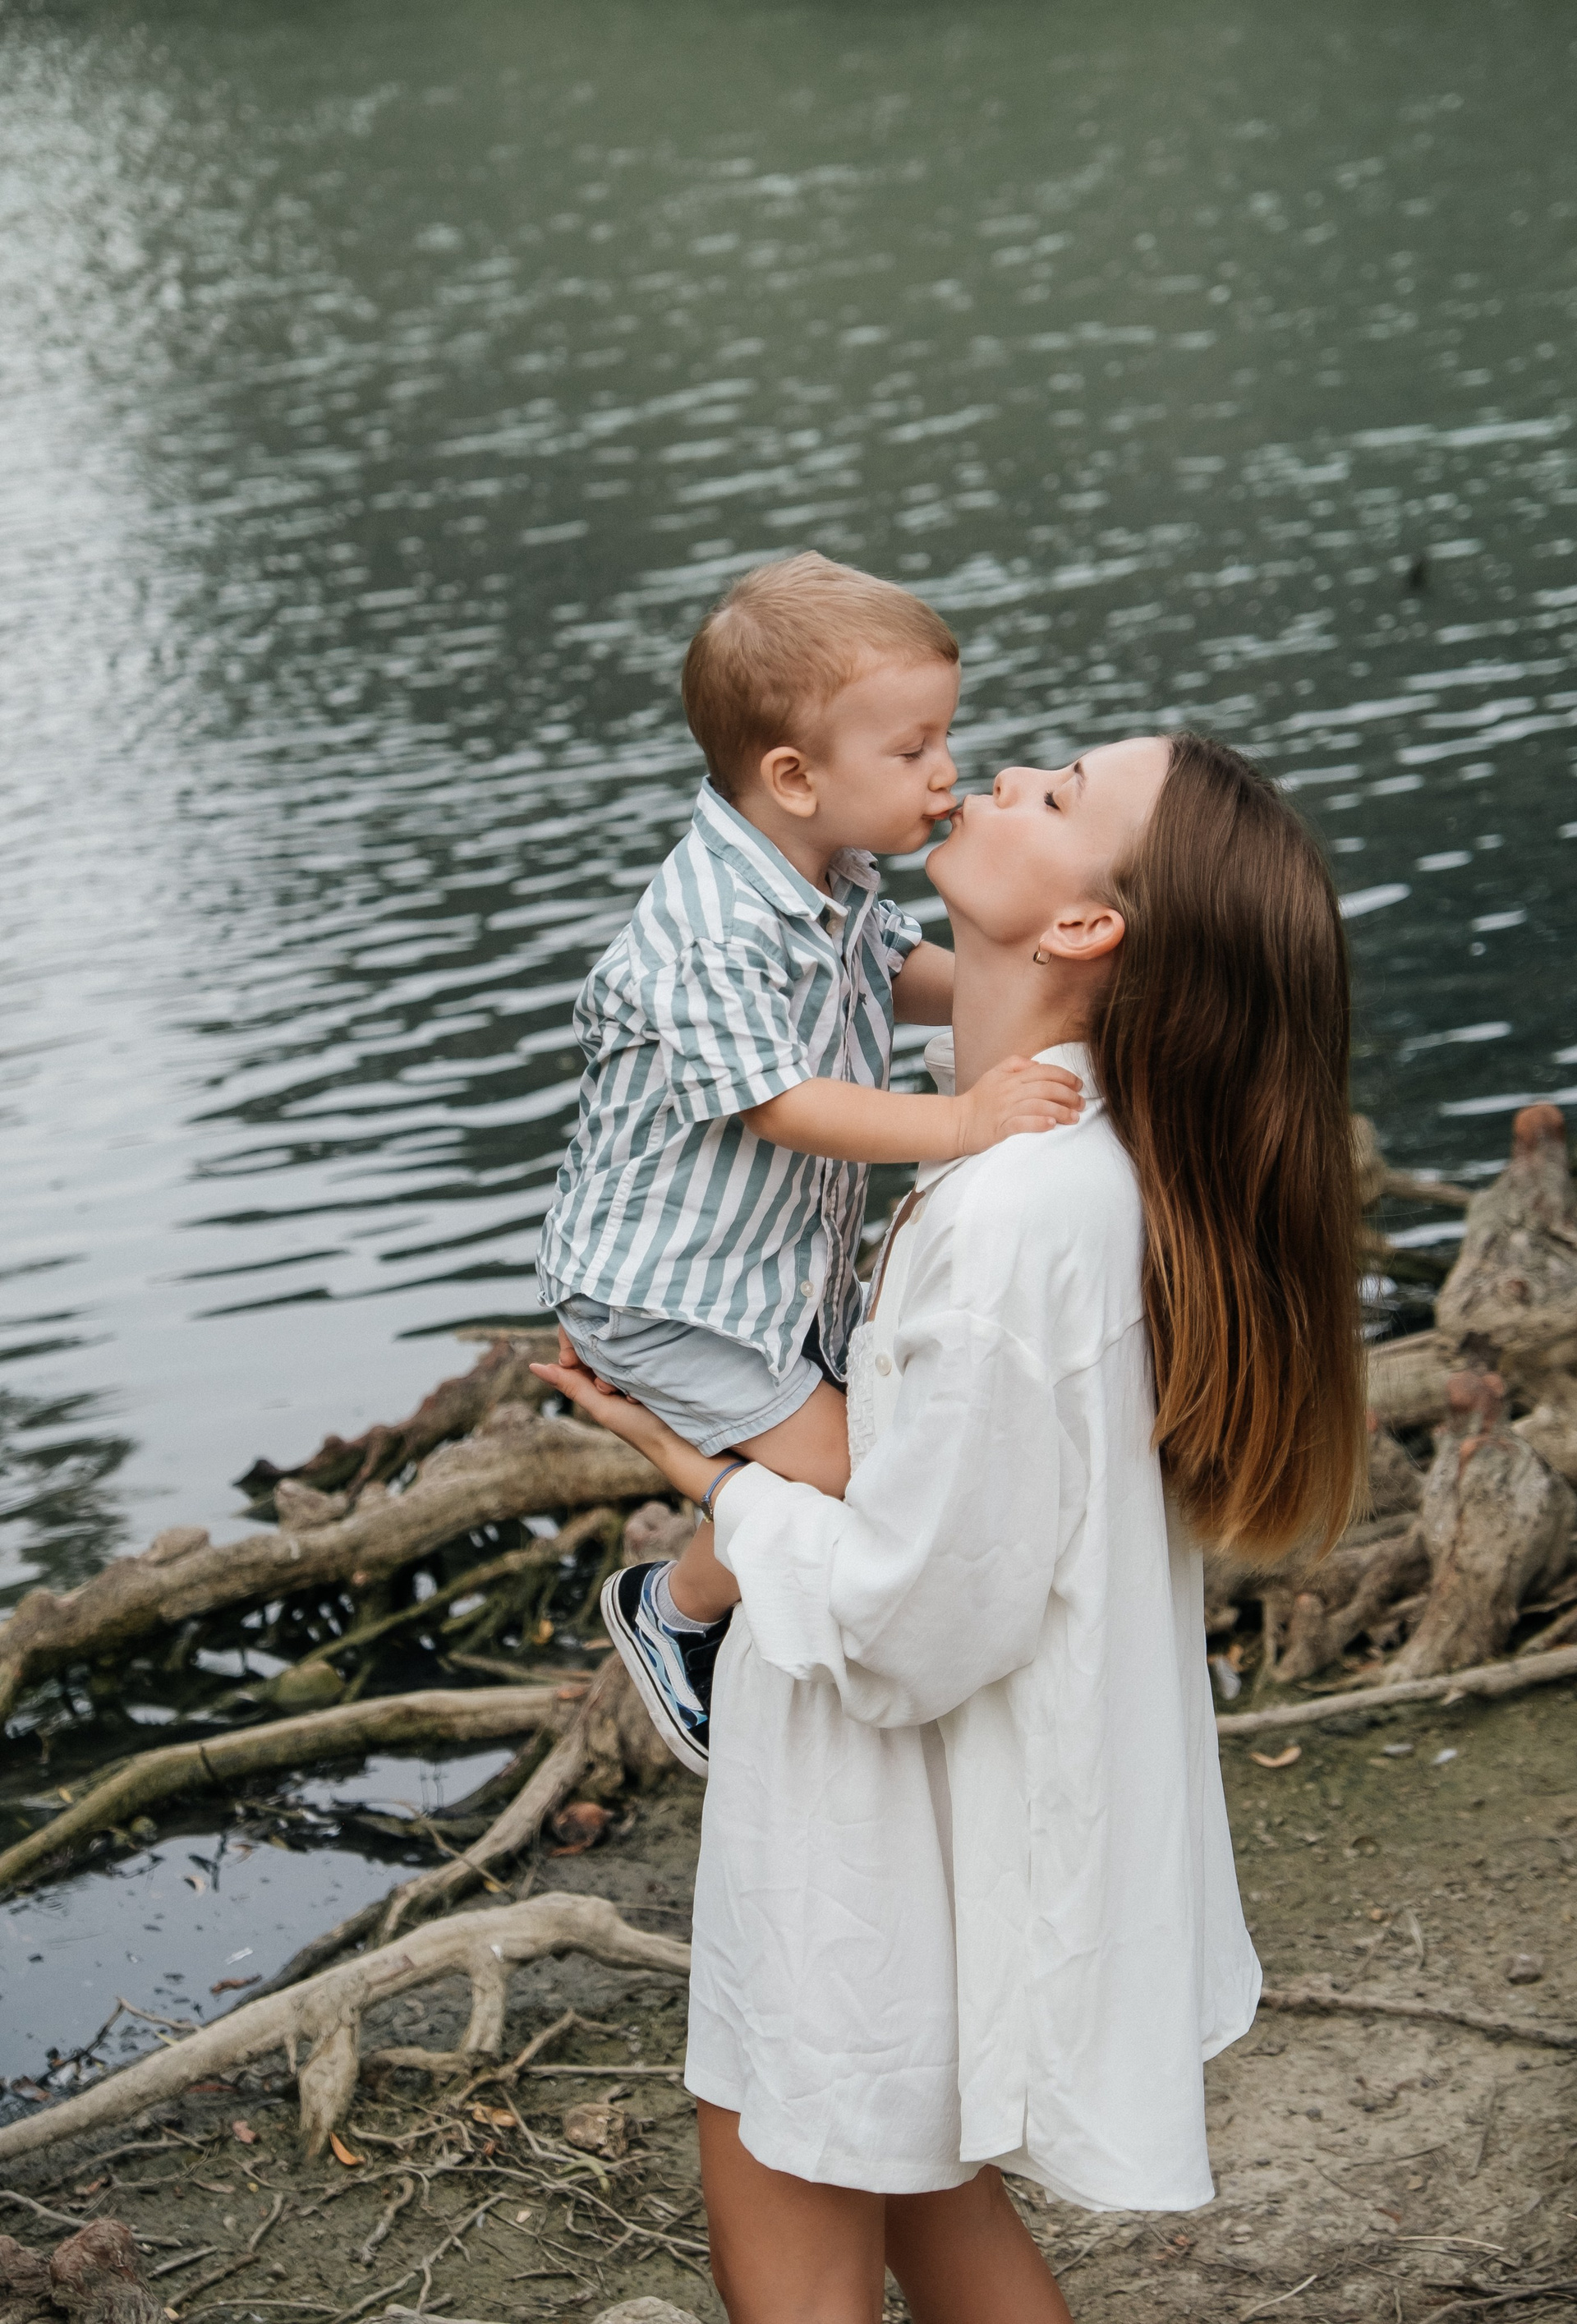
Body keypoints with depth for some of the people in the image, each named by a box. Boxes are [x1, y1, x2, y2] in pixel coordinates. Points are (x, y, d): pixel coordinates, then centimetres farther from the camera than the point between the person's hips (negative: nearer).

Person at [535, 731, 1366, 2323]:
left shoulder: (1016, 1210, -32)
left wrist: (705, 1474, -13)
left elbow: (914, 1615, -26)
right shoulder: (1082, 1150, -3)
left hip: (911, 1809, -9)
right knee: (920, 2191, 26)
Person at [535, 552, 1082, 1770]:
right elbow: (783, 1106, -32)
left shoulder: (838, 880, -1)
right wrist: (959, 1121, -39)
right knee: (819, 1467, -12)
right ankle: (674, 1612, 12)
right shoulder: (710, 940, -31)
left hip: (786, 1261, 9)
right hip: (667, 1282, -9)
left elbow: (902, 970, 16)